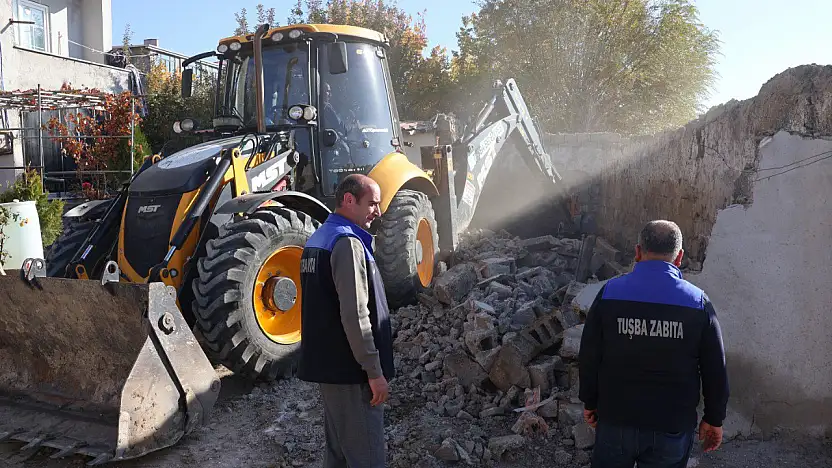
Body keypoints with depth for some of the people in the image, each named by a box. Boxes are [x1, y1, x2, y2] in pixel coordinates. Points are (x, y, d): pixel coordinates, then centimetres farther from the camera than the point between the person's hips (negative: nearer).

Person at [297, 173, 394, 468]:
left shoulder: (317, 240, 14)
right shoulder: (347, 242, -17)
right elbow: (355, 315, -23)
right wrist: (374, 371, -18)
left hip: (326, 363, 10)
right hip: (349, 368, -10)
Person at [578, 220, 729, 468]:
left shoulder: (609, 293, -10)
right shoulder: (698, 302, -10)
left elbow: (589, 356, -5)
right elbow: (715, 371, -4)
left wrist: (589, 402, 9)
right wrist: (714, 419, 9)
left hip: (615, 419, 0)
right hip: (673, 427, 0)